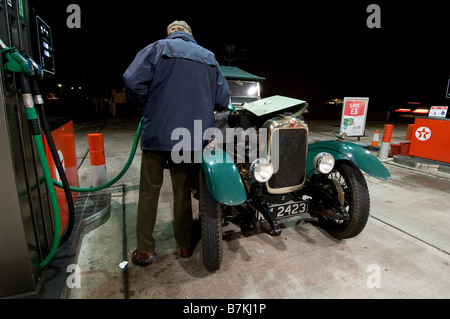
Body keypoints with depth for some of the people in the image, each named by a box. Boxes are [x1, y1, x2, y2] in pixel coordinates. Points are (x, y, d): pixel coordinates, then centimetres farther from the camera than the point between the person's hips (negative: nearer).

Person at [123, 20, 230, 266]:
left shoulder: (157, 48, 4)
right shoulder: (209, 57, 14)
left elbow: (133, 80, -11)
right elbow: (222, 100, 8)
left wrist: (147, 104, 7)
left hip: (158, 133, -3)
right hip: (192, 138, 3)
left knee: (149, 191, 10)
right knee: (183, 192, 15)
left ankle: (144, 250, 19)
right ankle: (184, 246, 26)